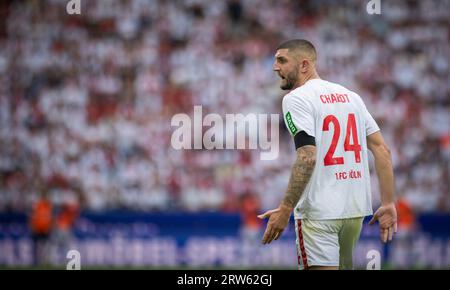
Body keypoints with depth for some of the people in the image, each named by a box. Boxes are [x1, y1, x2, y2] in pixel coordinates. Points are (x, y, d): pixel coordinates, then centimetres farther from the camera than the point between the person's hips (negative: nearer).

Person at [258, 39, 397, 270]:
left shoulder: (296, 99, -7)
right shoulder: (350, 95, 14)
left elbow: (308, 157, -19)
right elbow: (381, 149, 10)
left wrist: (285, 210, -18)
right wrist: (388, 203, 11)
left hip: (319, 213, -7)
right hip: (356, 209, 7)